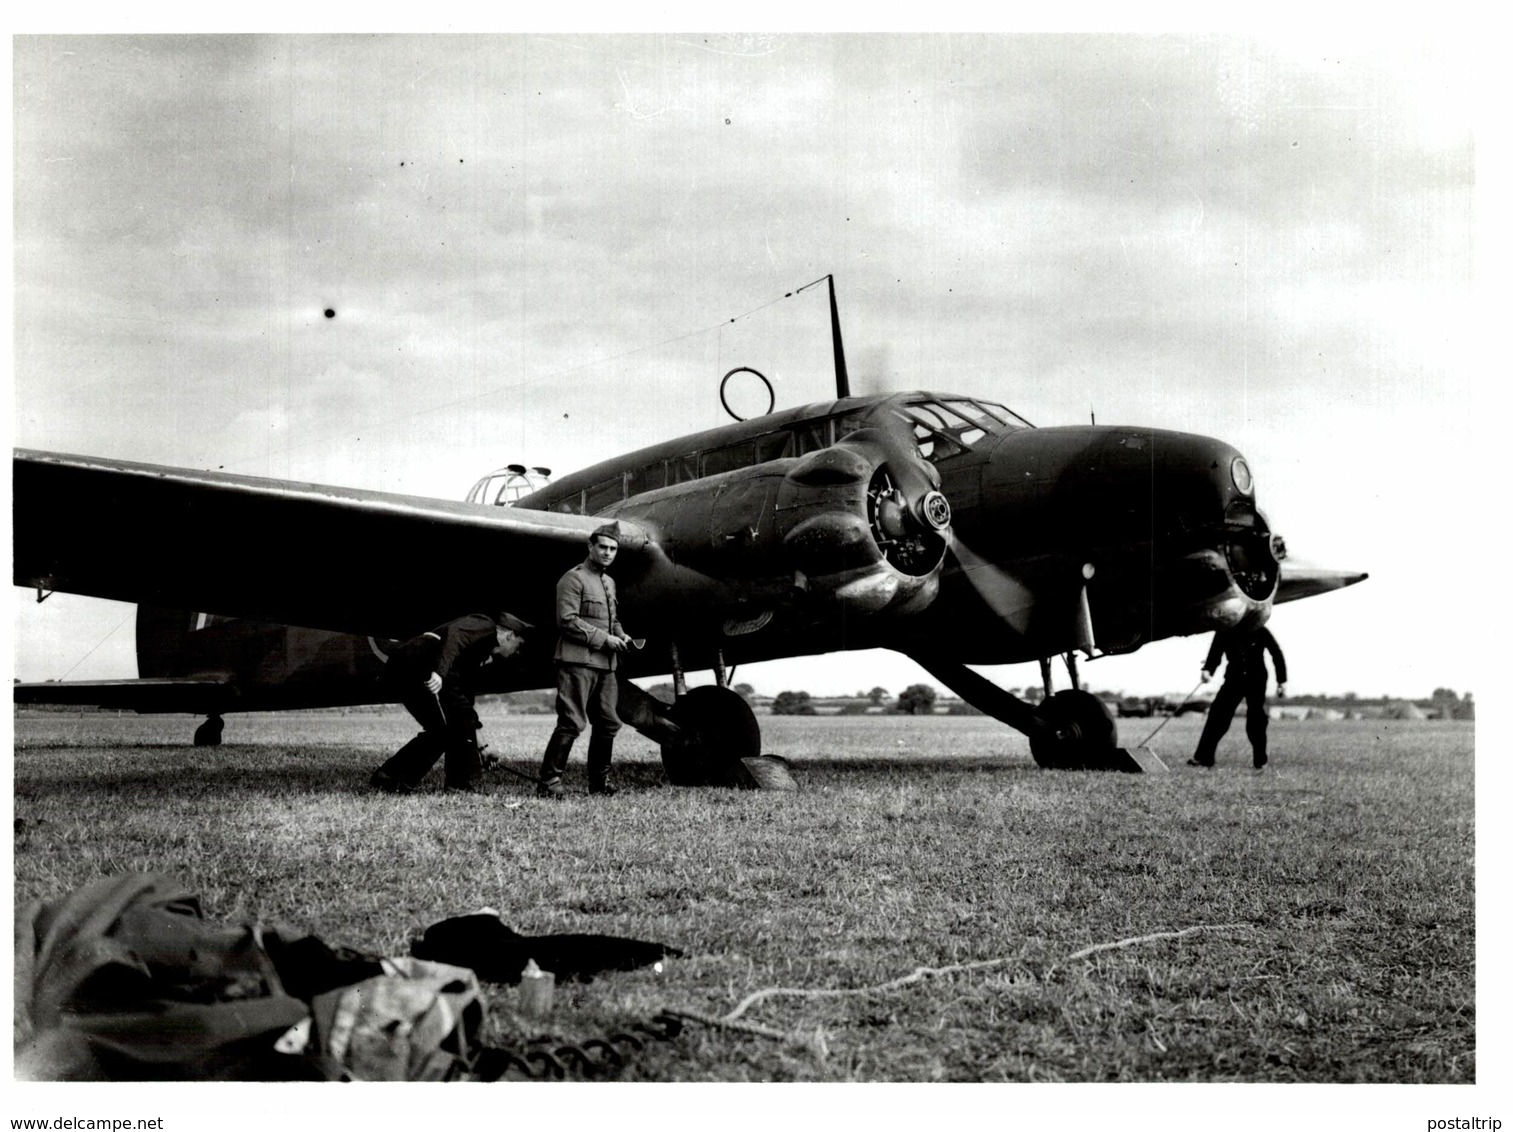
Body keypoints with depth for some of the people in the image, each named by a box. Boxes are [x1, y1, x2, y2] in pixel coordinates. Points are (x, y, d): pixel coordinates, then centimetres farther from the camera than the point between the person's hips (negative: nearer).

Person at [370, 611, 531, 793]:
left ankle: (389, 777, 16)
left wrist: (474, 747, 36)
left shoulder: (477, 655, 31)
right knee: (461, 716, -3)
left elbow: (465, 692, 34)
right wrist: (439, 671, -33)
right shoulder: (485, 626, 5)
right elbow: (455, 634, -17)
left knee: (441, 729, 18)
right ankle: (464, 785, 1)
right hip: (417, 666, -10)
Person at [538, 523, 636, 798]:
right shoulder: (573, 579, -5)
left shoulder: (609, 582, 21)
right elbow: (568, 621, -14)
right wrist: (604, 639, -14)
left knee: (608, 724, 10)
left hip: (606, 665, 9)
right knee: (572, 723, -13)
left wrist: (621, 636, 9)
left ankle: (599, 781, 20)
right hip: (578, 662, -8)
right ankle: (549, 782, -9)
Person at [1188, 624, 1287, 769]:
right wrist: (1207, 670, -31)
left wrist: (1282, 680, -2)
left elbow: (1276, 653, -1)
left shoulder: (1259, 631, -10)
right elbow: (1215, 653, -9)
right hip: (1234, 679, 2)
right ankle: (1203, 757, -11)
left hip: (1256, 681, -1)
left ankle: (1260, 761, 12)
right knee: (1218, 714, -10)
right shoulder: (1224, 632, -6)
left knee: (1256, 719, -4)